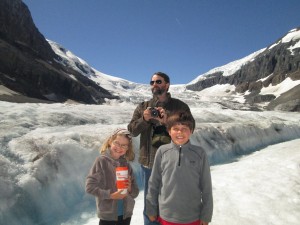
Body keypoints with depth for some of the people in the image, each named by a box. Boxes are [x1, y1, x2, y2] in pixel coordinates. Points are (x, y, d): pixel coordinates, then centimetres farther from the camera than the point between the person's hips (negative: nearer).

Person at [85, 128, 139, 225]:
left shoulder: (126, 164, -1)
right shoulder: (101, 161, -12)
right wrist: (110, 195, -21)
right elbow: (90, 186, -14)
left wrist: (130, 189, -16)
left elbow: (135, 193, 5)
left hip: (126, 214, 4)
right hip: (107, 214, -4)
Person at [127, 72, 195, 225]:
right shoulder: (143, 107, 8)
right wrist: (144, 119, -16)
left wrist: (168, 121, -21)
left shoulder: (180, 106, 1)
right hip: (149, 161, 2)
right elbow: (132, 130, 2)